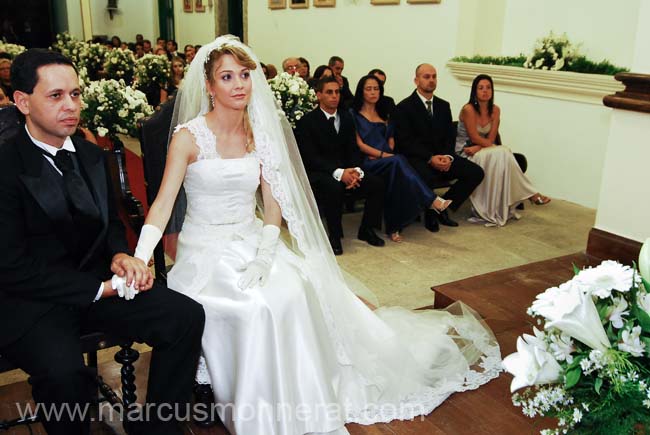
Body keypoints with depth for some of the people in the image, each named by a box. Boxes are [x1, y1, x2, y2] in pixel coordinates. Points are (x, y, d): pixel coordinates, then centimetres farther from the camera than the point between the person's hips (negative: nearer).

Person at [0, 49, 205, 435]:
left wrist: (120, 255, -6)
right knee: (64, 372, -35)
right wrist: (101, 289, -16)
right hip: (32, 301, -5)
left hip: (99, 281, 6)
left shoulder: (92, 155, 8)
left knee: (187, 316, -15)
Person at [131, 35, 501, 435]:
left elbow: (274, 203, 2)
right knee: (257, 307, -29)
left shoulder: (260, 132, 4)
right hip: (205, 251, -3)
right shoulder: (188, 136, -8)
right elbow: (164, 203, -13)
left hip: (254, 243, 3)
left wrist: (264, 255, -13)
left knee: (297, 290, -23)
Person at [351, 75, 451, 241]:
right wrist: (382, 154, -14)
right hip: (366, 163, -4)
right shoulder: (354, 114, 8)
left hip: (387, 161, 5)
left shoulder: (383, 114, 26)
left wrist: (387, 154, -2)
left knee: (396, 171, -35)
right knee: (397, 161, -36)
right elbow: (359, 143, -3)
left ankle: (393, 227, -38)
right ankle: (431, 201, -42)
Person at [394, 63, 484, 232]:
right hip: (416, 159, -6)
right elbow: (405, 142, -12)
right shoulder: (404, 107, -3)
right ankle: (430, 212, -6)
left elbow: (450, 136, 11)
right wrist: (430, 159, -22)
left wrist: (448, 156, -11)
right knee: (427, 177, -39)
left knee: (476, 172, -12)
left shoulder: (443, 106, 16)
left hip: (442, 157, 6)